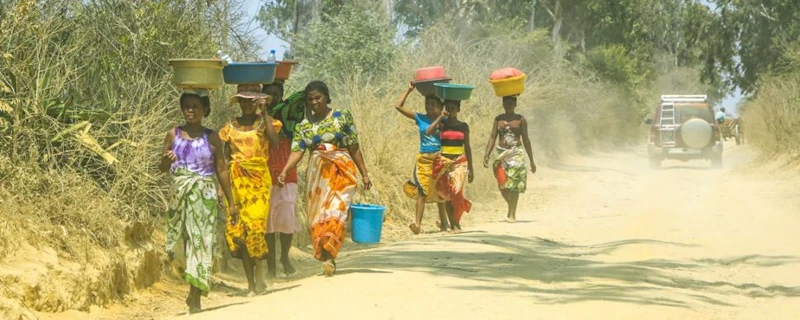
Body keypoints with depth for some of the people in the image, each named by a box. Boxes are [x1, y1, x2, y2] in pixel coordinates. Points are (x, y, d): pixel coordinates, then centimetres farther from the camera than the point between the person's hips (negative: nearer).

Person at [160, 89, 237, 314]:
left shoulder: (211, 138, 2)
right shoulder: (173, 135, 5)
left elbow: (221, 170, 4)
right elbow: (162, 168, 11)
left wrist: (231, 203, 3)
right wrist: (166, 160, -14)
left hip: (204, 195, -2)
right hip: (180, 194, 2)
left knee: (200, 241, -6)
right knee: (183, 240, 2)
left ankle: (196, 297, -6)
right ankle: (194, 291, 18)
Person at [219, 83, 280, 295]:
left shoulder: (264, 121, 6)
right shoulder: (231, 127, 12)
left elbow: (274, 141, -15)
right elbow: (226, 158, 13)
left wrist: (264, 113, -12)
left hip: (258, 178, -3)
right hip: (236, 180, 3)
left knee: (255, 224, -17)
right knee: (237, 229, -3)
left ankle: (259, 272, 3)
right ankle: (251, 282, 3)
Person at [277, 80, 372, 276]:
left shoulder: (342, 118, 3)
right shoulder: (304, 126, 9)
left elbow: (354, 148, 4)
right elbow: (297, 151, -3)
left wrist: (364, 174, 3)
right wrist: (284, 171, -19)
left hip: (341, 172, -3)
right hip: (316, 175, 3)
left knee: (335, 211, -16)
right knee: (317, 215, 1)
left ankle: (329, 254, -21)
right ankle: (327, 259, 8)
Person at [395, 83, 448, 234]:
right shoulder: (420, 118, 5)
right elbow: (398, 106, 4)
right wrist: (409, 90, 6)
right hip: (423, 159, 0)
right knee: (422, 190, -11)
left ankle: (443, 222, 27)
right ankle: (417, 223, -18)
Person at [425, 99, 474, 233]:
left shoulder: (463, 126, 9)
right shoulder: (442, 124, 5)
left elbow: (467, 147, 12)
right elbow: (428, 131, -15)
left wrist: (471, 168, 10)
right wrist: (440, 117, -12)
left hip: (460, 162, -1)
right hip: (444, 161, 1)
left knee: (456, 191, -16)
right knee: (447, 194, 1)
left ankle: (456, 223, -5)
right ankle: (452, 224, 7)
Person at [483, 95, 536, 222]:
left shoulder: (520, 119, 5)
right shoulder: (498, 119, 10)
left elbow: (526, 140, 6)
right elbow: (492, 137, 7)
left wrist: (531, 160, 5)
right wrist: (487, 155, -3)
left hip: (516, 153, -2)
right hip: (502, 154, 2)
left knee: (514, 183, -9)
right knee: (502, 185, 0)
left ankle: (512, 214, -5)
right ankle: (512, 209, 25)